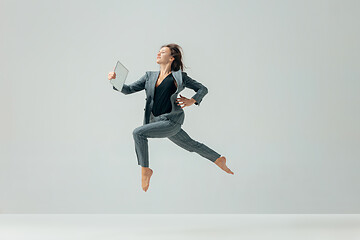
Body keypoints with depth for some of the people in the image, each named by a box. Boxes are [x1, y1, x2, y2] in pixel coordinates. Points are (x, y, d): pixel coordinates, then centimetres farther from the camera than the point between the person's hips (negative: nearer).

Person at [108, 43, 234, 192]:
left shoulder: (179, 76, -3)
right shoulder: (150, 76, 12)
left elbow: (203, 89, 3)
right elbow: (129, 89, 8)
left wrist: (192, 101, -14)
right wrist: (116, 81, -8)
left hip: (171, 121, -7)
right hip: (157, 121, 7)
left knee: (138, 133, -21)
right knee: (192, 145, 18)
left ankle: (145, 170, -7)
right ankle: (219, 160, 36)